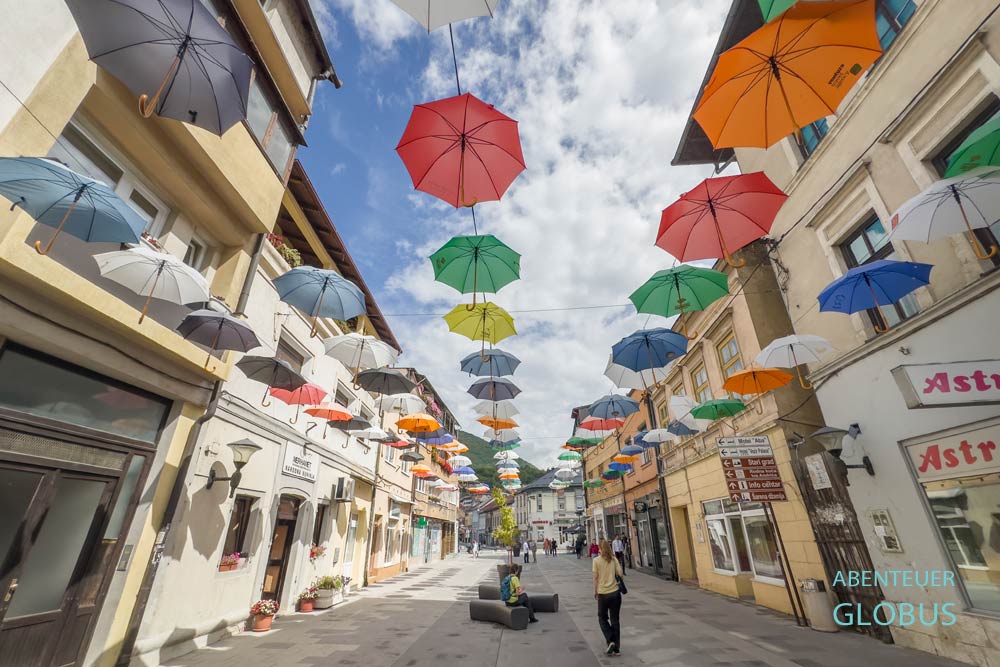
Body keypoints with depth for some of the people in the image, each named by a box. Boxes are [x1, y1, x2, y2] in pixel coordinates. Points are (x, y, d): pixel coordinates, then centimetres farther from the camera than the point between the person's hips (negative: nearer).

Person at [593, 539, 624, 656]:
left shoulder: (596, 560, -8)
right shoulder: (614, 559, -2)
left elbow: (596, 578, -6)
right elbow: (621, 574, -4)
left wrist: (595, 592, 5)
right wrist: (619, 564, 13)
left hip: (603, 593, -2)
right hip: (615, 592, 3)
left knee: (602, 619, 16)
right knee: (615, 620, 14)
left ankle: (610, 641, 0)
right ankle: (617, 648, 17)